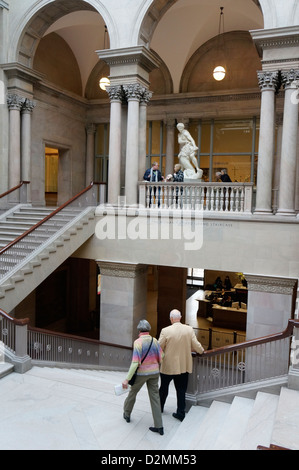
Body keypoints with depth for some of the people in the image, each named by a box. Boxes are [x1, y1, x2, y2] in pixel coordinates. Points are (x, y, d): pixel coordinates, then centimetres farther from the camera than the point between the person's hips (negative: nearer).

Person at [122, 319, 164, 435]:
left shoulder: (138, 342, -21)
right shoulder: (154, 341, -5)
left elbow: (135, 363, -25)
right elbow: (160, 359, 1)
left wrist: (127, 379, -23)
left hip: (141, 373, -4)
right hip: (154, 373, 4)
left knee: (133, 392, 21)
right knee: (155, 397, 7)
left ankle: (127, 414, 41)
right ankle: (159, 426, 6)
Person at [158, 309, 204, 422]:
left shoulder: (165, 331, -17)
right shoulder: (189, 329, -8)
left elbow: (159, 347, -9)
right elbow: (196, 346, -4)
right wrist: (202, 351, 18)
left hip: (168, 366, -2)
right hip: (183, 366, 2)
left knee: (164, 387, 19)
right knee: (181, 390, 12)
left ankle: (160, 407, 36)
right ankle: (180, 413, 17)